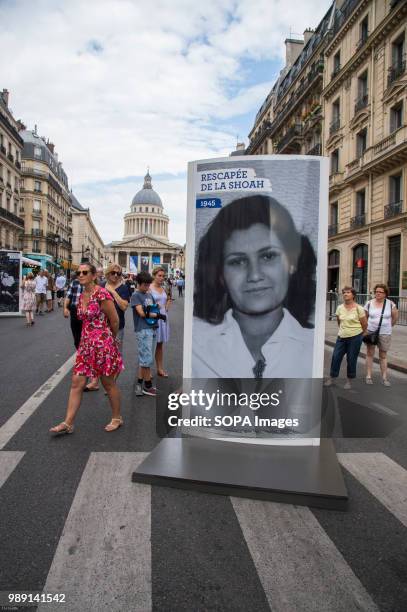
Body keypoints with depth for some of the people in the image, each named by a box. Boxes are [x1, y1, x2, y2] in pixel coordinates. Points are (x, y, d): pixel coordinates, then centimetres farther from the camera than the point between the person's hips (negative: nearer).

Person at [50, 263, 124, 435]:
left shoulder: (101, 294, -16)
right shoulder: (81, 296, 8)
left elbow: (115, 321, -10)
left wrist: (111, 338, 6)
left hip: (103, 344, -7)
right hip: (86, 345, 7)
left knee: (108, 383, 8)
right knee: (76, 383, 6)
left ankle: (117, 418, 27)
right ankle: (68, 423, 16)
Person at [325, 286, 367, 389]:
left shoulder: (358, 308, -9)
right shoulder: (340, 308, 2)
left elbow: (365, 324, -1)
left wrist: (361, 334, 9)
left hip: (355, 338, -3)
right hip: (341, 337, 4)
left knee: (351, 359, 5)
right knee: (336, 357, 3)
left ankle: (349, 381, 18)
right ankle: (331, 378, 16)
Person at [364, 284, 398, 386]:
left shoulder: (390, 304, -4)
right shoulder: (369, 303, -2)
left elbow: (395, 316, 9)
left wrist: (389, 326, 14)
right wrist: (365, 329, 0)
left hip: (385, 334, 0)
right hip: (371, 332, 1)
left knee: (383, 356, 9)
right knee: (369, 354, 4)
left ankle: (384, 378, 16)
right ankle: (368, 376, 12)